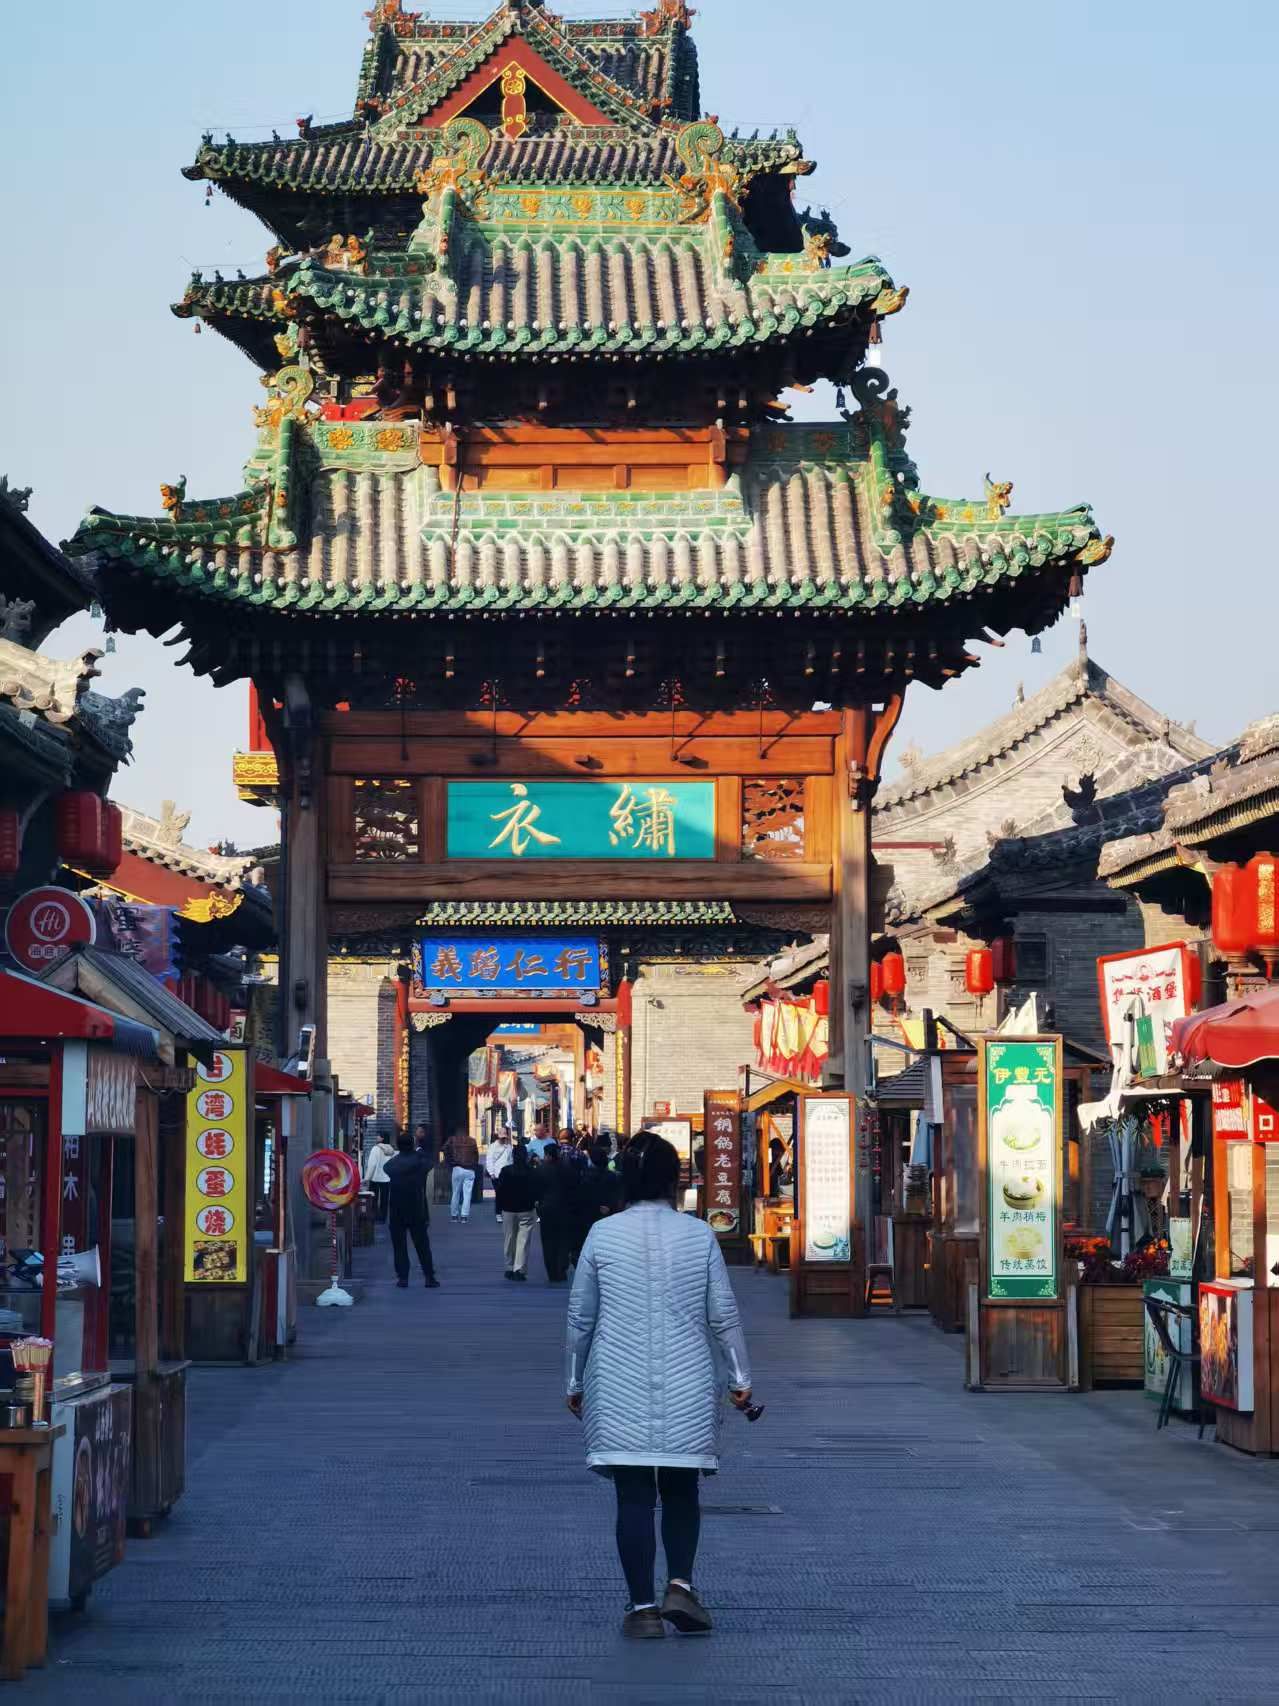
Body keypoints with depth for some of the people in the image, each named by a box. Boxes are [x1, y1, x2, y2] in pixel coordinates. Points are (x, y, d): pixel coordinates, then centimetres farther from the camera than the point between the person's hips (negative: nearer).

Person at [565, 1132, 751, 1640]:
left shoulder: (603, 1235, -2)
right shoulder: (698, 1235, -1)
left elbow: (580, 1317, 5)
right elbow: (723, 1316, 3)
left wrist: (576, 1382, 16)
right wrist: (739, 1378, 13)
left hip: (619, 1389, -1)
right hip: (686, 1387, 1)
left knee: (633, 1496, 2)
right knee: (681, 1490, 14)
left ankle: (643, 1607, 0)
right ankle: (680, 1585, -3)